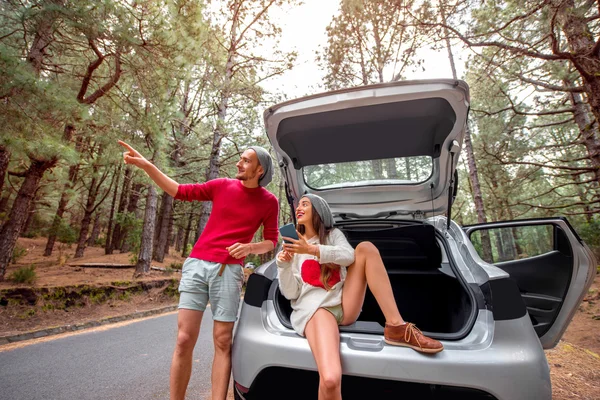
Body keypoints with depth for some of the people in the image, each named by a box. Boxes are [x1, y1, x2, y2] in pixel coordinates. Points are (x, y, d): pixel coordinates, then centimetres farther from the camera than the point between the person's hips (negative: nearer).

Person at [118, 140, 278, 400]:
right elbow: (180, 191, 11)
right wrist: (146, 165, 4)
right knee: (184, 340, 1)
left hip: (228, 271, -1)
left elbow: (271, 241, 7)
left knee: (222, 343, 3)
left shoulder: (269, 202, 3)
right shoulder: (222, 186, 5)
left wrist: (250, 247, -13)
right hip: (196, 264, 2)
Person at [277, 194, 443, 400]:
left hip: (345, 306, 3)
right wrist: (283, 266, -13)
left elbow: (348, 256, -10)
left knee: (365, 247, -17)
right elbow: (290, 293, 4)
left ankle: (397, 328, -19)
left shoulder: (333, 234, 15)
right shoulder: (293, 246, 12)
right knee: (330, 380, -31)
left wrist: (313, 250, -22)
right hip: (314, 309, -2)